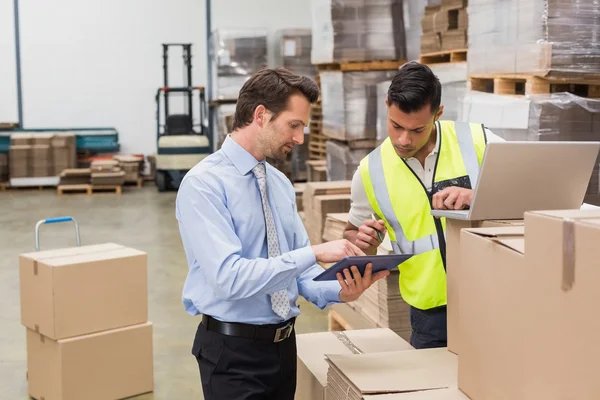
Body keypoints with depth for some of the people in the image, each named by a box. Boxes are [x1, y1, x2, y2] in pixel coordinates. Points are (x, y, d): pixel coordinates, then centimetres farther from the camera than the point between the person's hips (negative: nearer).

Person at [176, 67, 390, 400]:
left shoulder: (281, 184, 7)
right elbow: (229, 276, -27)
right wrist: (315, 252, -28)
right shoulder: (203, 184, -17)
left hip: (283, 344, 7)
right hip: (233, 351, -7)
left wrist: (339, 291, -12)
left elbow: (300, 269, 8)